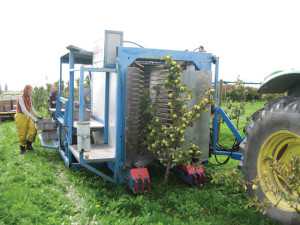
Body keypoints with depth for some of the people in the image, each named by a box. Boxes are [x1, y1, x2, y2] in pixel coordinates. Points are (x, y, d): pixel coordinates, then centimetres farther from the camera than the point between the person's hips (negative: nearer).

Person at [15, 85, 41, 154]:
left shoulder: (29, 98, 5)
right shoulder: (21, 98, -17)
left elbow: (32, 108, 16)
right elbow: (24, 110, -24)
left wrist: (37, 116, 6)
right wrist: (33, 118, -28)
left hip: (28, 117, 6)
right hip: (21, 117, -6)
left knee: (33, 130, -9)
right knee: (22, 133, 0)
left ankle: (28, 145, 11)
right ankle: (22, 148, 19)